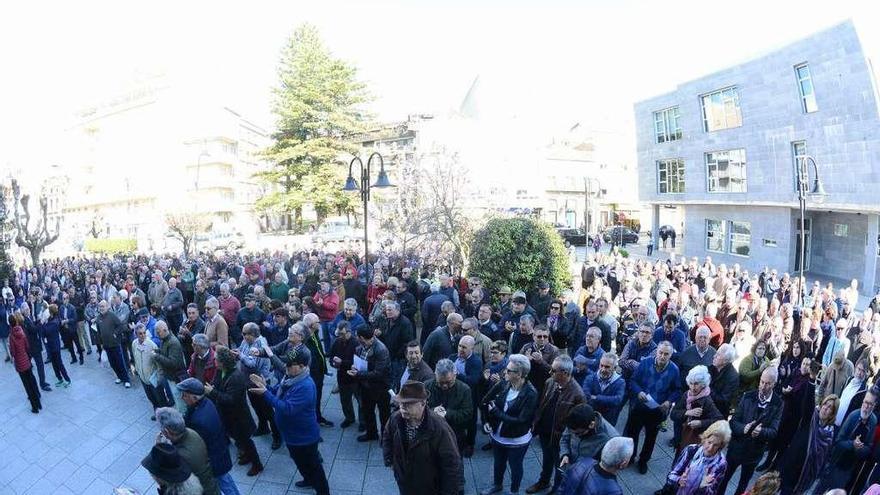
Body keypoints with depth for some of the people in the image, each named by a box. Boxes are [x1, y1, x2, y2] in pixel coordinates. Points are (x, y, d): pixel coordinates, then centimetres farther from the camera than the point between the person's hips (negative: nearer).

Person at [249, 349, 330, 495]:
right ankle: (309, 480, 54)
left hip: (304, 436, -10)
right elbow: (276, 393, 9)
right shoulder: (290, 378, -3)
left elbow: (287, 408, -38)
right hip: (292, 433, 10)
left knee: (312, 465, 10)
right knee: (299, 461, 30)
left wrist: (265, 393, -36)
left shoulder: (305, 386, -34)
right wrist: (265, 386, -12)